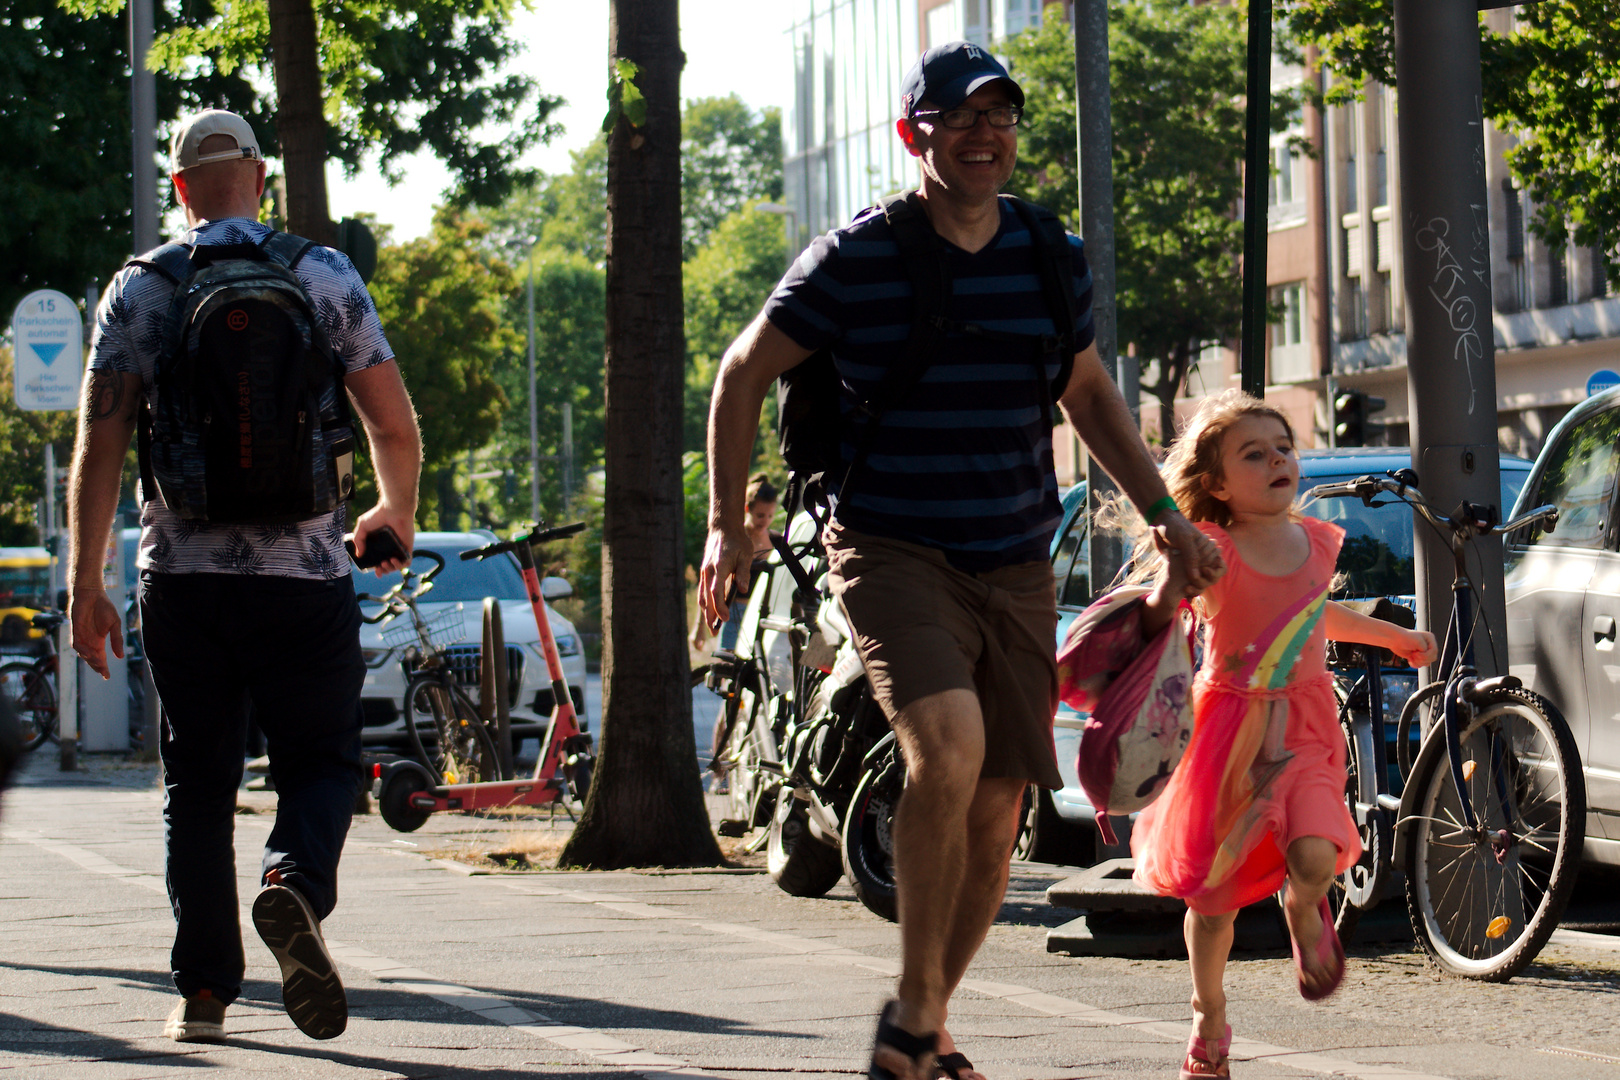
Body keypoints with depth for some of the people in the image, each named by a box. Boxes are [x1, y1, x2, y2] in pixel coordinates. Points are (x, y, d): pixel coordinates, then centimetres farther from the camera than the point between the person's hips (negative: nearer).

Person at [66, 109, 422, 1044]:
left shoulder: (138, 291, 3)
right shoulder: (326, 276, 3)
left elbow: (99, 448, -2)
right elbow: (397, 428, 4)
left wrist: (85, 584, 3)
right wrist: (396, 514, 24)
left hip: (182, 575, 1)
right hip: (303, 572, -1)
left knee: (196, 783, 10)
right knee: (321, 758, 10)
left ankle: (203, 987, 7)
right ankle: (297, 883, -20)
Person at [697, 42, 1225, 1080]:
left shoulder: (1053, 259, 6)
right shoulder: (856, 258, -7)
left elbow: (1089, 393, 21)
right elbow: (745, 372, 4)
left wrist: (1168, 514, 14)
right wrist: (728, 523, 1)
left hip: (1016, 566, 5)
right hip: (894, 553, -5)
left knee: (996, 813, 3)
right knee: (950, 747, -28)